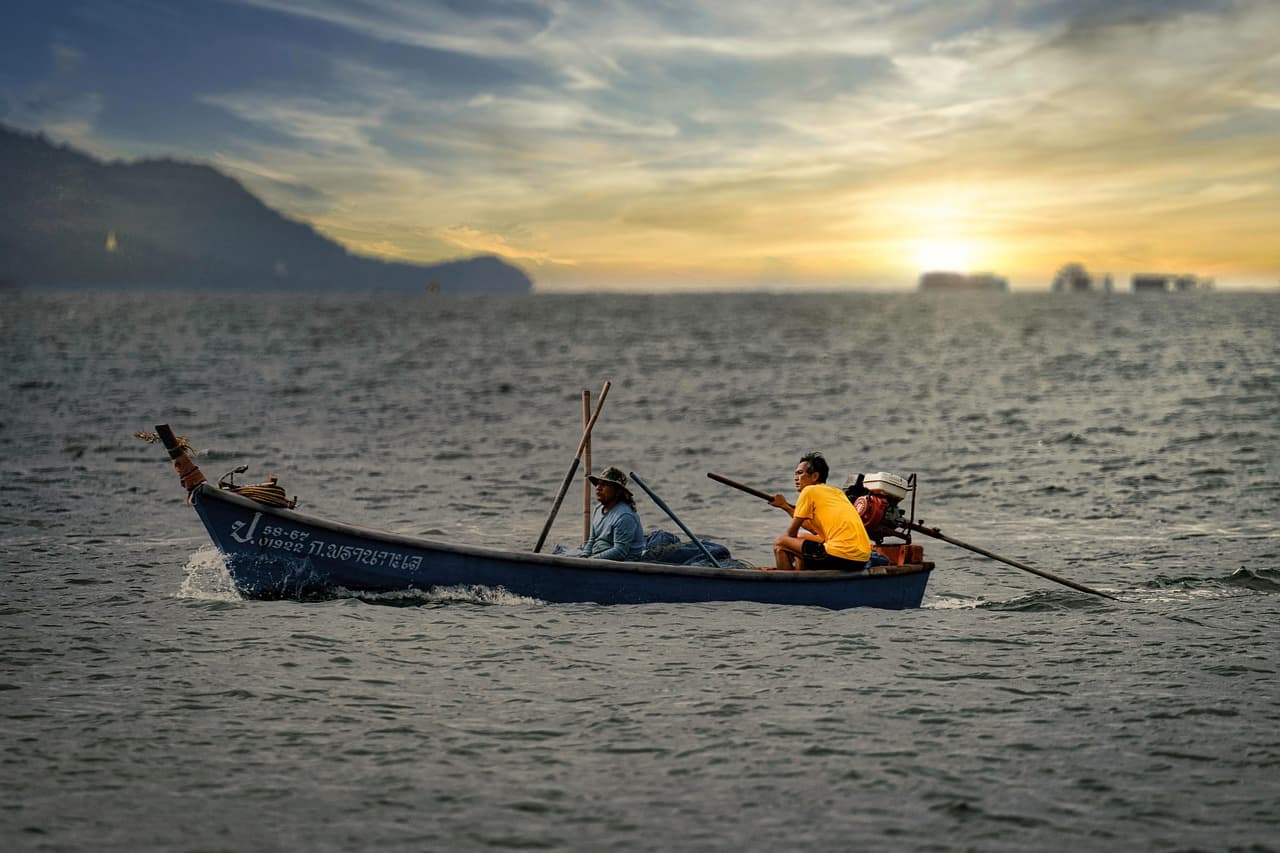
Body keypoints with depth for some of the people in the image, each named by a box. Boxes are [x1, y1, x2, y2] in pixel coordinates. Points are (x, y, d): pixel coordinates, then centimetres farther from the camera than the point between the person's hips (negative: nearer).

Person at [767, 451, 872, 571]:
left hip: (841, 556, -9)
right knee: (802, 537, 30)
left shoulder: (809, 491, -1)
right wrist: (785, 506, 35)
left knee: (780, 543, 1)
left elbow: (791, 533, 3)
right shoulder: (837, 492, 21)